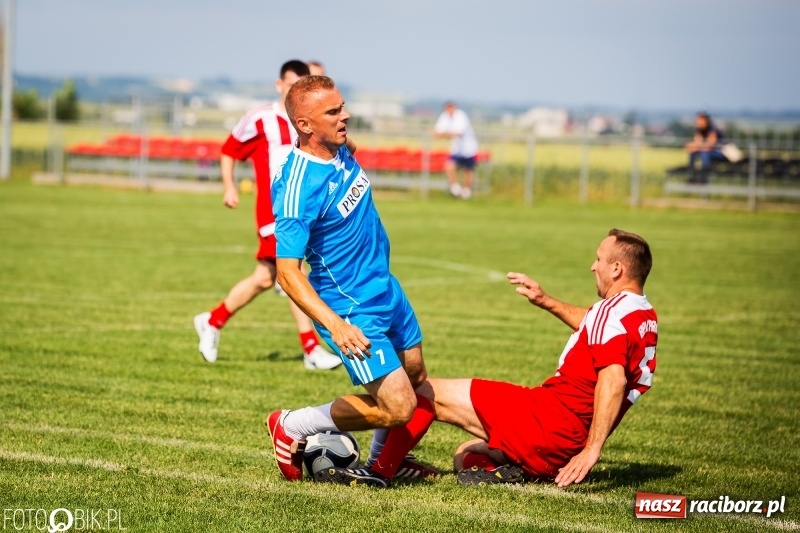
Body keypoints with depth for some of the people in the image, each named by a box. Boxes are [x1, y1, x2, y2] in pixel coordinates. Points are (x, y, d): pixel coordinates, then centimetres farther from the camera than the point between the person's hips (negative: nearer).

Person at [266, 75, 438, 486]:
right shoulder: (297, 187, -29)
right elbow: (287, 272, -31)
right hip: (352, 309, -9)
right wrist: (334, 325, -40)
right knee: (399, 407, -12)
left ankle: (384, 464, 42)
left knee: (416, 377, 20)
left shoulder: (340, 150, -5)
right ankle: (291, 427, 7)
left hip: (385, 287, 9)